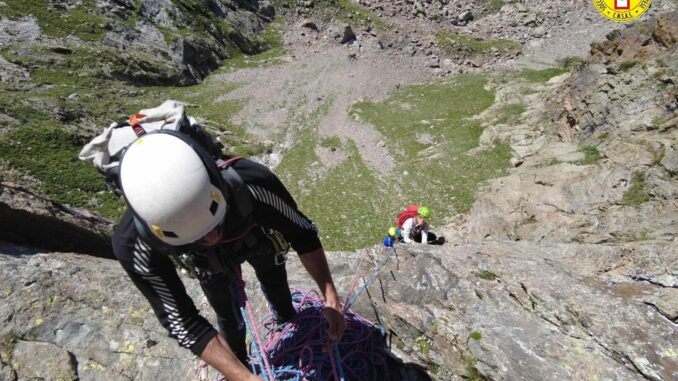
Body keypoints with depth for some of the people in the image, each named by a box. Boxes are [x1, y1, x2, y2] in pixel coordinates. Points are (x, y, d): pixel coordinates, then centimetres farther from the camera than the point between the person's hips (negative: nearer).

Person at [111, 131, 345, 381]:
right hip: (210, 262, 0)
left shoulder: (252, 183, -46)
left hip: (256, 236, 1)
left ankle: (288, 321, 63)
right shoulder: (134, 247, -41)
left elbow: (303, 234, -28)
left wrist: (331, 298, -32)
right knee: (228, 316, 15)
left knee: (275, 283, 26)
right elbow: (180, 321, -31)